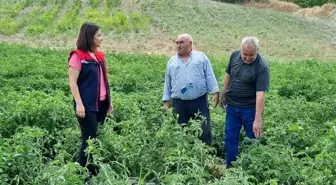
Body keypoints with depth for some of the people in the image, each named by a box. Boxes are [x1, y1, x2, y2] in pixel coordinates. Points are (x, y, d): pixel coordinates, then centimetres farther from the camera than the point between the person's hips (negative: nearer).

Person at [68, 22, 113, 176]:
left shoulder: (99, 55, 13)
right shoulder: (78, 56, -9)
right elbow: (72, 82, -12)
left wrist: (109, 100, 17)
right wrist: (79, 104, -19)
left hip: (101, 104, 7)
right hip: (87, 105, -7)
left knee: (98, 137, 11)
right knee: (89, 139, -3)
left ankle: (95, 171, 21)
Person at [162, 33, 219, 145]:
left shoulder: (201, 57, 7)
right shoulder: (171, 61, 13)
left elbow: (210, 77, 4)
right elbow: (167, 83, 14)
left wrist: (215, 92, -6)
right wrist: (166, 101, 10)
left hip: (200, 101, -2)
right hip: (179, 103, 2)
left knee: (204, 131, 2)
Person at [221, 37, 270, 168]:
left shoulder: (262, 67, -22)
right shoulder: (235, 55, -5)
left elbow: (260, 94, -27)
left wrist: (258, 119, -31)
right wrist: (223, 94, 15)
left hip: (250, 108, -5)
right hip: (232, 105, 5)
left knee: (252, 139, 8)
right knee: (230, 137, 12)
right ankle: (230, 166, 26)